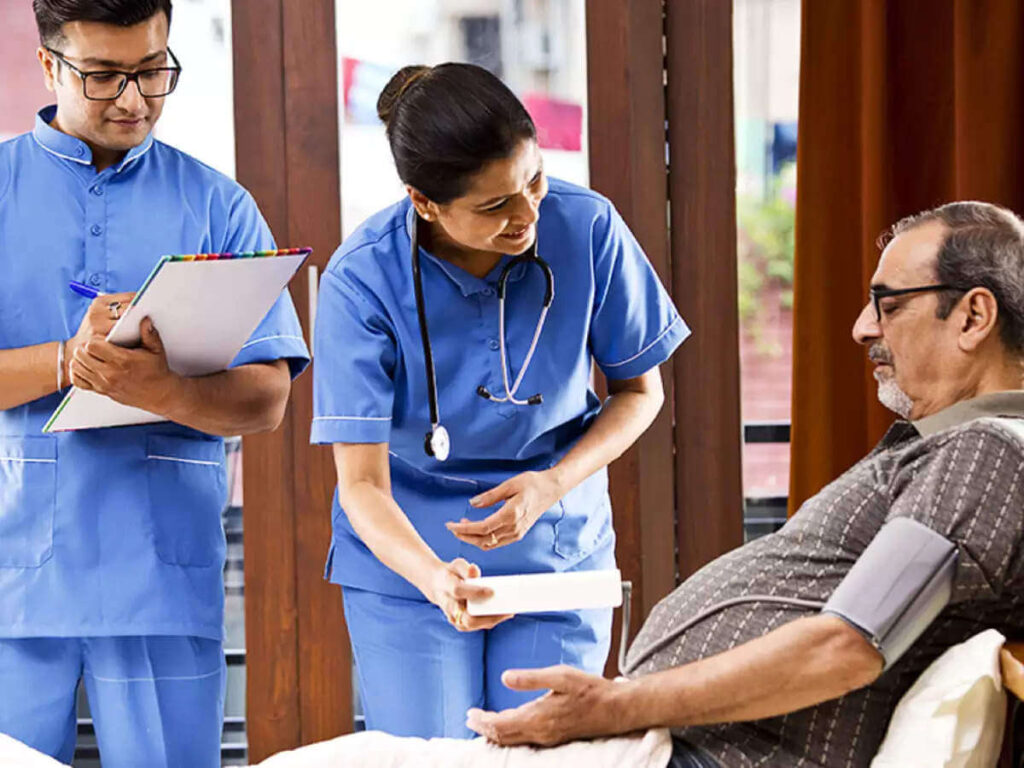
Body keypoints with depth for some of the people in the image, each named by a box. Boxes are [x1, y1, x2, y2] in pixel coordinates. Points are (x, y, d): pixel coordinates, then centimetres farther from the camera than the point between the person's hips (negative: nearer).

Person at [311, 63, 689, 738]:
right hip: (408, 560, -1)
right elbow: (363, 482, -19)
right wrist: (435, 579, -38)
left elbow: (640, 389, 0)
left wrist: (552, 485, -18)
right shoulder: (362, 279, -20)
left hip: (558, 555, 1)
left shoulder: (588, 229, -16)